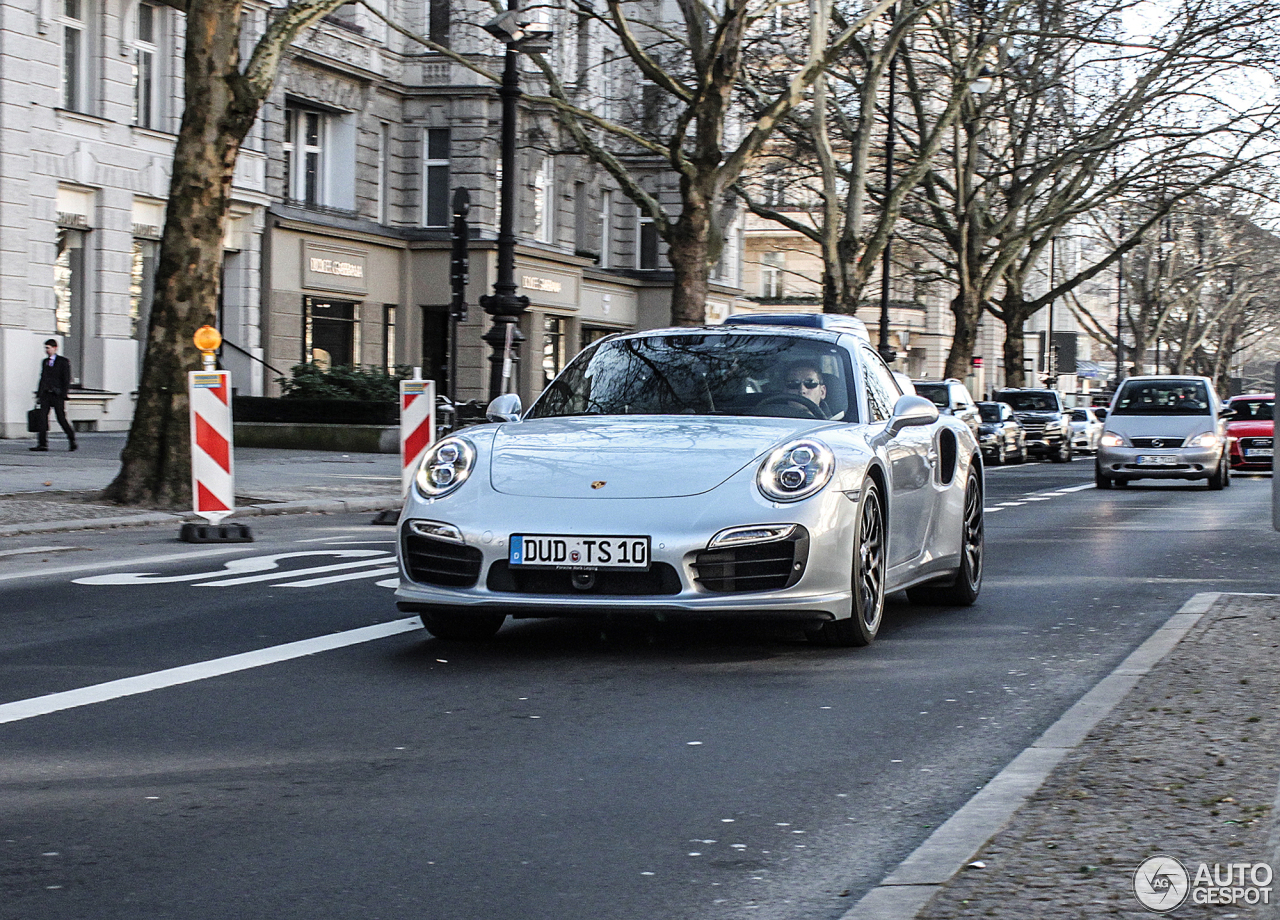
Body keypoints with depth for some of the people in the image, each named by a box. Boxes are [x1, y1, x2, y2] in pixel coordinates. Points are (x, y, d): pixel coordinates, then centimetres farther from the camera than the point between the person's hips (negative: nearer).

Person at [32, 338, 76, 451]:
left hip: (57, 395, -5)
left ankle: (72, 439, 17)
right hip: (45, 394, 5)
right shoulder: (45, 362, 15)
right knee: (42, 417, -6)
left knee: (61, 419, -3)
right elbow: (42, 379, 19)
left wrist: (64, 397, -12)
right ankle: (42, 444, -7)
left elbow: (66, 380, -5)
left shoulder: (63, 362, -2)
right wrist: (38, 395, 14)